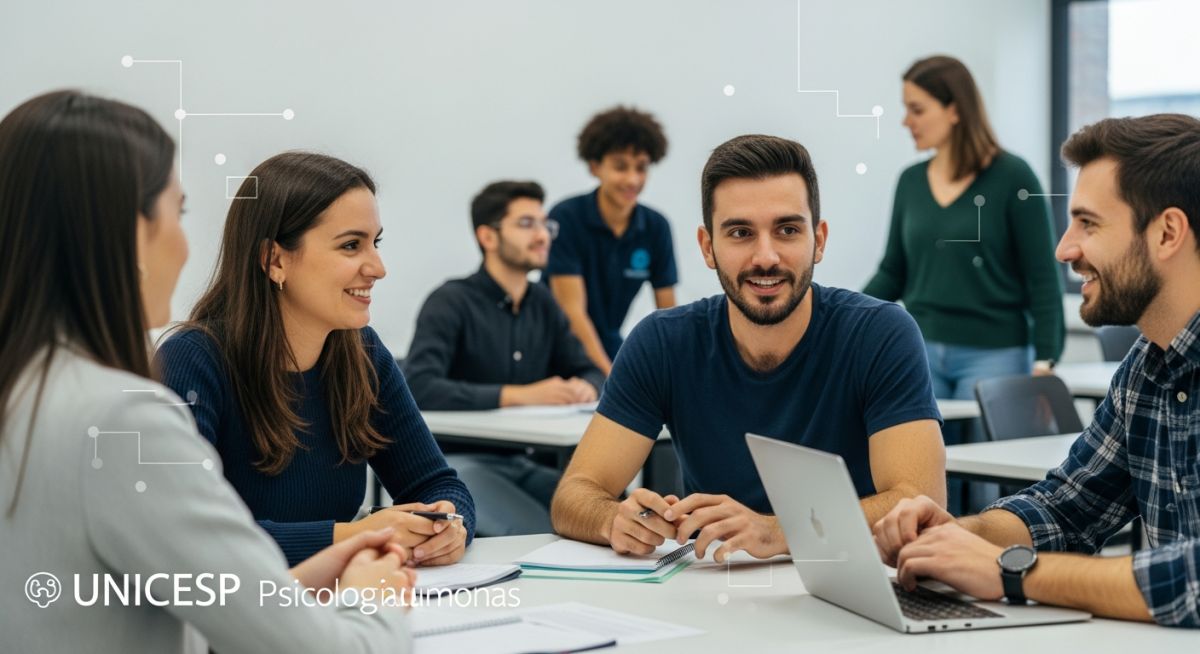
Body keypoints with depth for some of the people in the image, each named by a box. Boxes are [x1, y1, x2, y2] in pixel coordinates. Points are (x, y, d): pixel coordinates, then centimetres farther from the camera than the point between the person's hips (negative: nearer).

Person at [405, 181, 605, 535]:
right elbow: (418, 389, -23)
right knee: (541, 535, -31)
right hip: (459, 462, -6)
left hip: (523, 464, 7)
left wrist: (585, 388, -10)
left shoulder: (542, 303, 12)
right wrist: (519, 395, -28)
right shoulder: (452, 302, -9)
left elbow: (589, 372, 17)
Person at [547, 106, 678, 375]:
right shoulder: (566, 218, -15)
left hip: (609, 349, 4)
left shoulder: (656, 226, -2)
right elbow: (573, 311, -18)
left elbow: (667, 312, 3)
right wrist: (612, 377, -26)